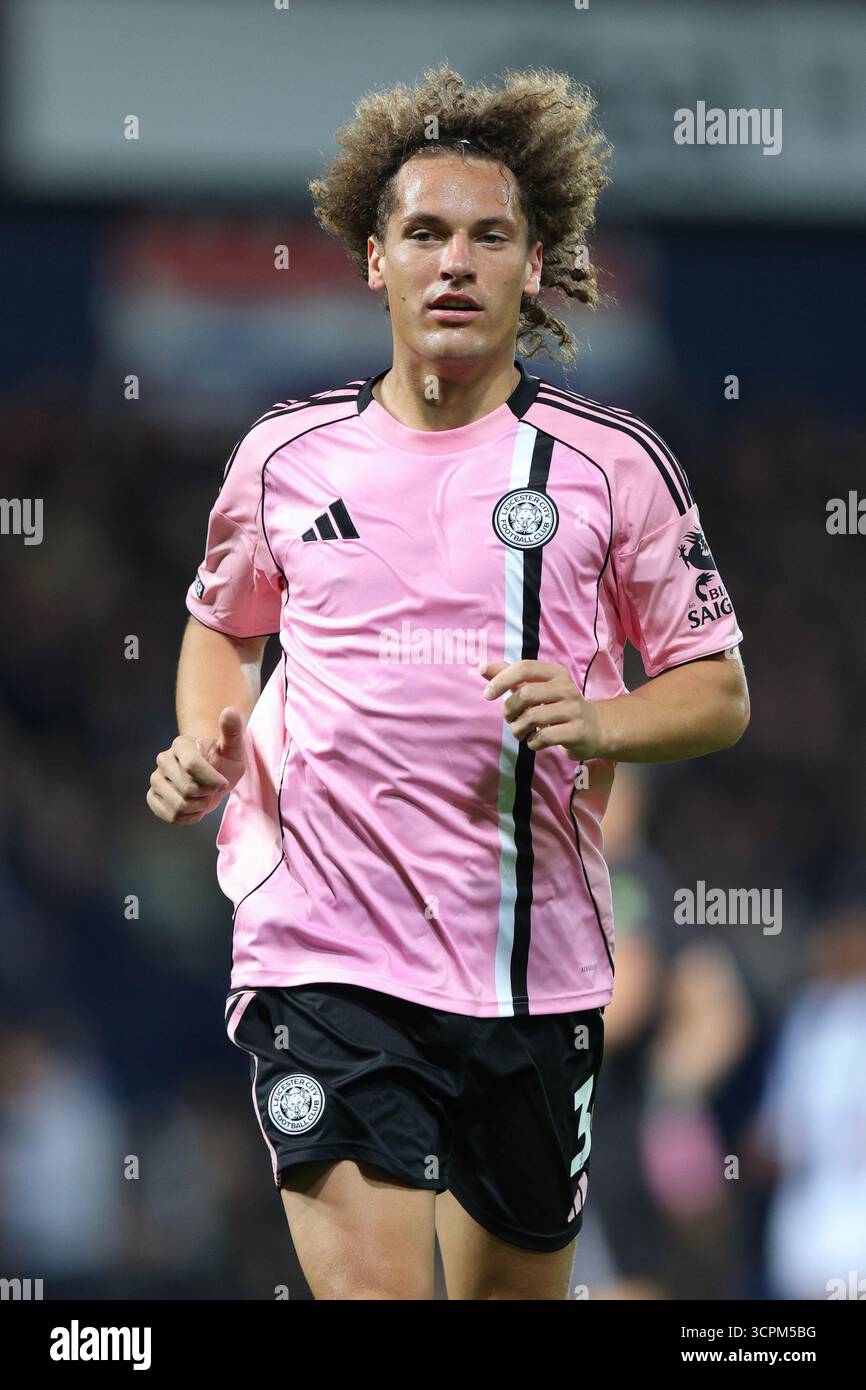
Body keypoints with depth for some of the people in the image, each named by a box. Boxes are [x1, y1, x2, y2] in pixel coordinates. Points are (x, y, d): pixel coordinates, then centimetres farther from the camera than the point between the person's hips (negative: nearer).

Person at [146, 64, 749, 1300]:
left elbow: (718, 693, 6)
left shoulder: (613, 462, 2)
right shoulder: (287, 454, 6)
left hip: (536, 973, 1)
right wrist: (208, 738, 4)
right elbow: (222, 624, 25)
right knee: (368, 1287, -18)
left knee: (517, 1286, 13)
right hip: (324, 955, -1)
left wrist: (599, 722, -15)